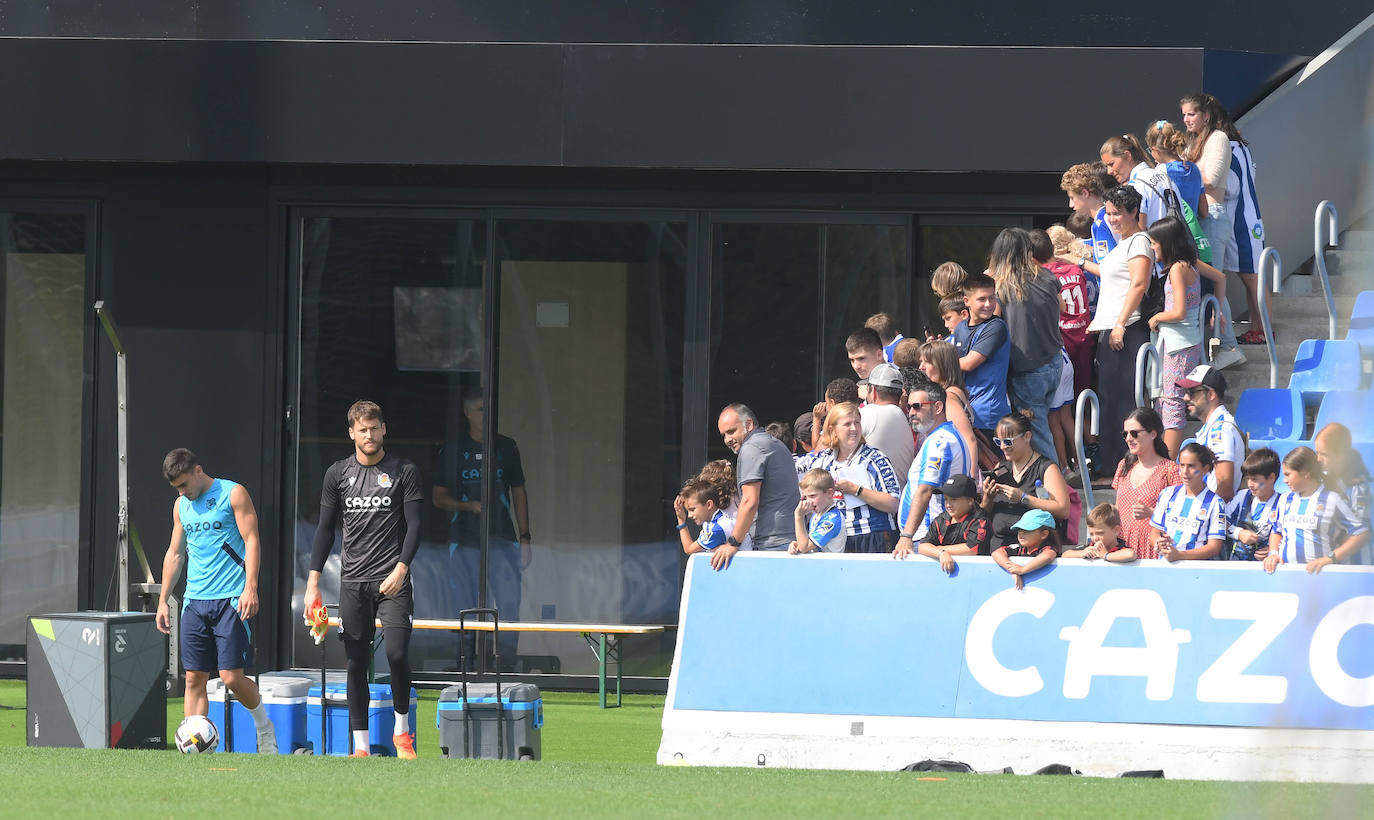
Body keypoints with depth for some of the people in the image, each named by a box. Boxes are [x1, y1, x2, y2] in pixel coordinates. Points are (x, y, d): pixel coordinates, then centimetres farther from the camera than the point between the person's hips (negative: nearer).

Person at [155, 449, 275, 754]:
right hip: (195, 602, 6)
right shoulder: (181, 505, 16)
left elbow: (251, 542, -6)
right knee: (194, 678, -1)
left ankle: (264, 727, 14)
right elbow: (174, 554, 23)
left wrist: (250, 588, -16)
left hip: (231, 600, -6)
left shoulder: (233, 494, -2)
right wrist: (162, 600, 18)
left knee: (232, 676, -10)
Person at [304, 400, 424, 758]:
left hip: (392, 581, -3)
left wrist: (401, 570, -15)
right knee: (356, 663, 2)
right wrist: (312, 584, 6)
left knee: (397, 652, -17)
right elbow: (325, 530, 12)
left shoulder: (404, 472, 3)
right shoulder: (338, 473, 10)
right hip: (353, 582, 3)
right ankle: (360, 747, 6)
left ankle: (402, 729, 3)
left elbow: (413, 525, -1)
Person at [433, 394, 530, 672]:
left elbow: (519, 493, 15)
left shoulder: (506, 448, 11)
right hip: (464, 541, -1)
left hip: (502, 539, 1)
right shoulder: (452, 450, 6)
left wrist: (524, 537, 8)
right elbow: (438, 497, 9)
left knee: (509, 604, -7)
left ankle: (507, 664, -2)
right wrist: (468, 506, -9)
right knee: (465, 607, -3)